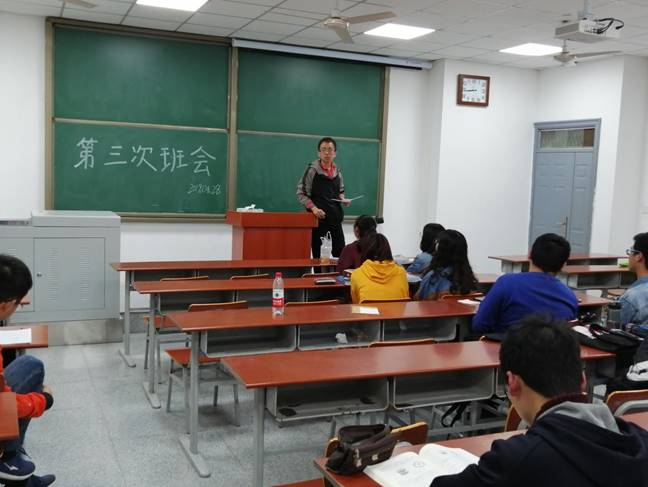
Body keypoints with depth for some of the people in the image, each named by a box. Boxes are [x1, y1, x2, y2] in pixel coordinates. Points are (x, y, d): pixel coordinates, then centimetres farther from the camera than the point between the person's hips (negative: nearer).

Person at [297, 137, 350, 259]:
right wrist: (313, 208, -17)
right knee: (319, 256, 0)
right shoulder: (312, 170, -6)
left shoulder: (337, 171, 9)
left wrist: (343, 199, 2)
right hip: (318, 219, -5)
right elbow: (301, 193, -5)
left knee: (340, 254, 2)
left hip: (335, 219, 5)